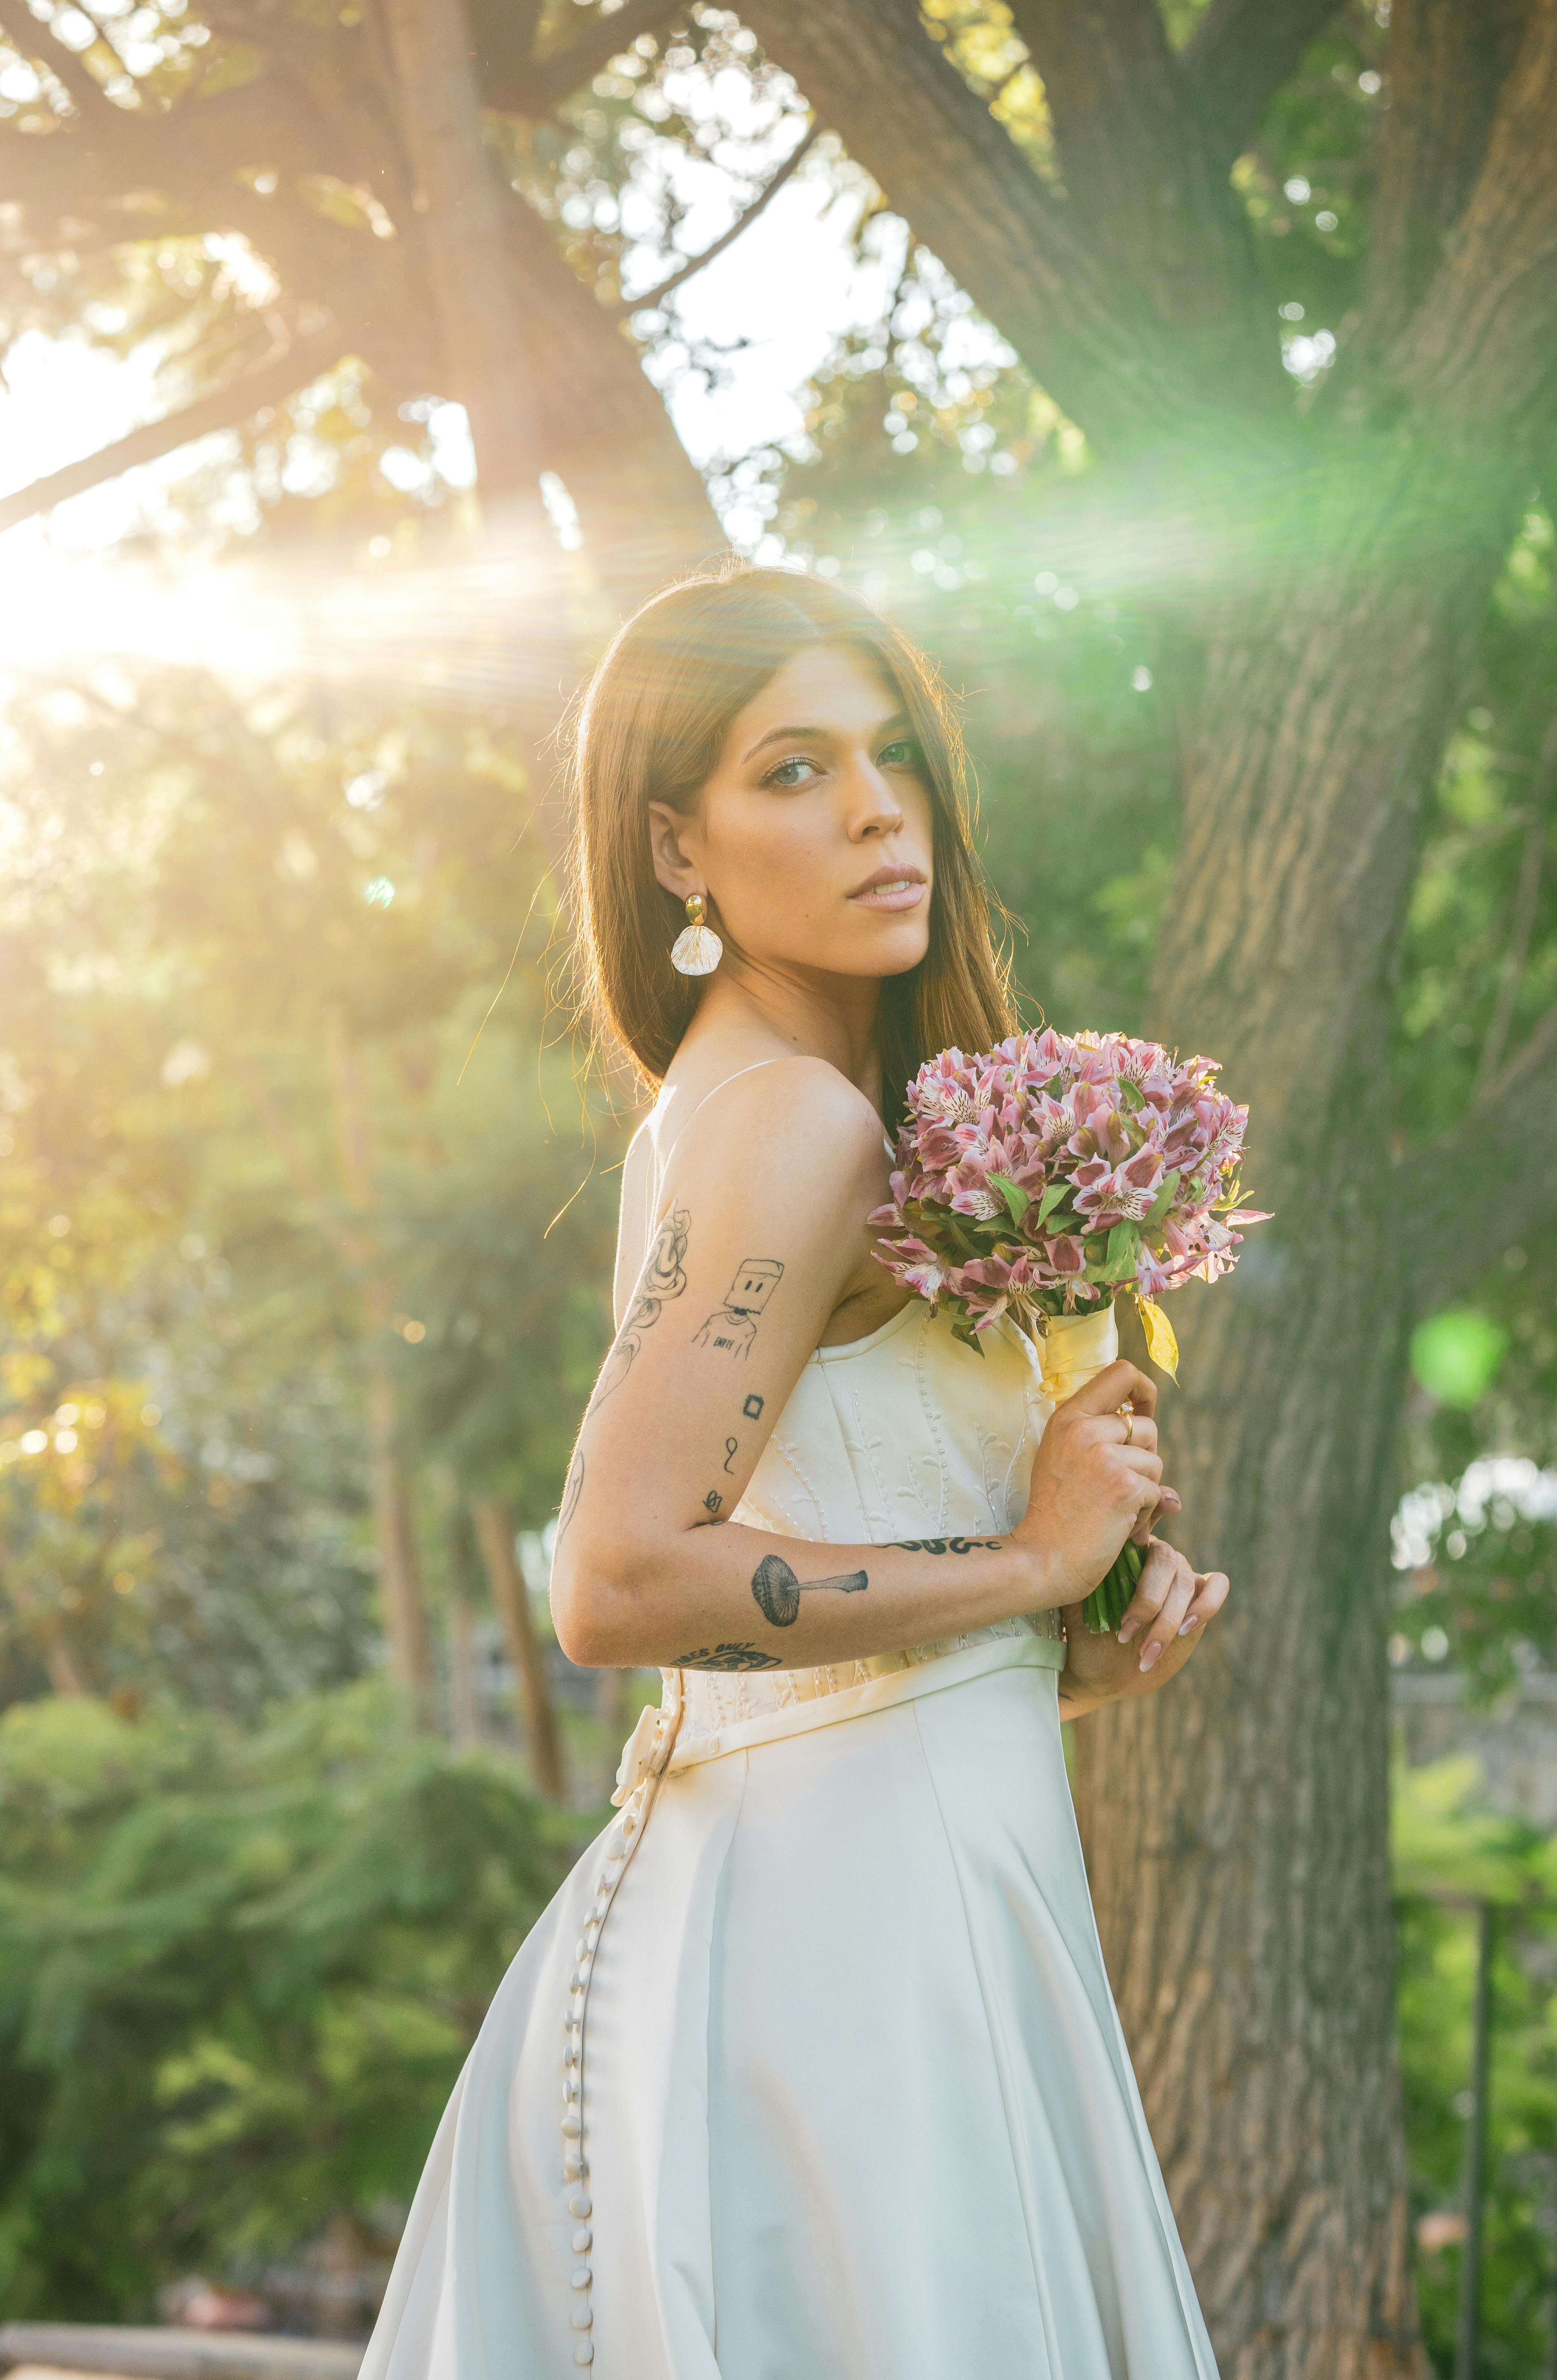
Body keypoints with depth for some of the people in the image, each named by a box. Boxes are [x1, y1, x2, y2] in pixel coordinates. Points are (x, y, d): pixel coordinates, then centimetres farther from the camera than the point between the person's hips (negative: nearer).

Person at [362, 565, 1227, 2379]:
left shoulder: (720, 1110, 14)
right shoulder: (794, 1119, -15)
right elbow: (621, 1584, -24)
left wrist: (1054, 1661, 6)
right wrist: (1027, 1564, -14)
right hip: (866, 1902, -10)